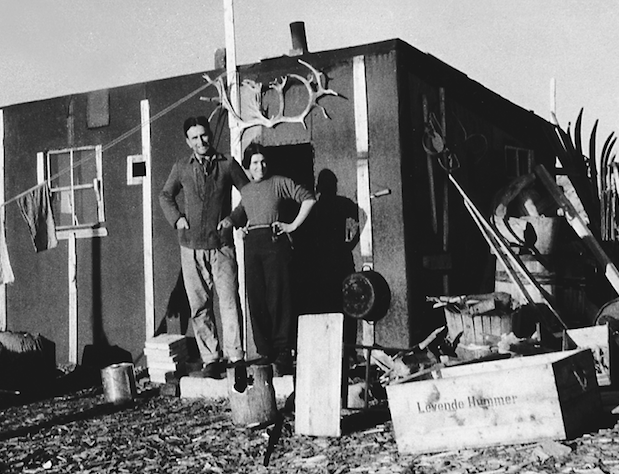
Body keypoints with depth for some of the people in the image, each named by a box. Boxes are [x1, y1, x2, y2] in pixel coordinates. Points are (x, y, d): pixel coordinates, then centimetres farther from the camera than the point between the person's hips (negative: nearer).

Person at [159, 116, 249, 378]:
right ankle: (211, 359, 10)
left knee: (229, 302, -9)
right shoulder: (181, 167, 7)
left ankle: (235, 357, -4)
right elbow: (165, 195, 22)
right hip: (191, 247, 2)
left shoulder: (227, 165, 2)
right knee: (199, 306, 3)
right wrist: (176, 218, 7)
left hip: (222, 245, -2)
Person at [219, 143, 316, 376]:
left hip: (275, 242, -4)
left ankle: (283, 354, -4)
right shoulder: (245, 191, 19)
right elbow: (241, 214, 29)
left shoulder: (279, 183, 5)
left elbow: (308, 198, 2)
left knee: (278, 298, -7)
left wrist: (293, 225, -2)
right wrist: (229, 221, 7)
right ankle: (264, 352, 7)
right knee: (256, 299, 0)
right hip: (252, 244, 5)